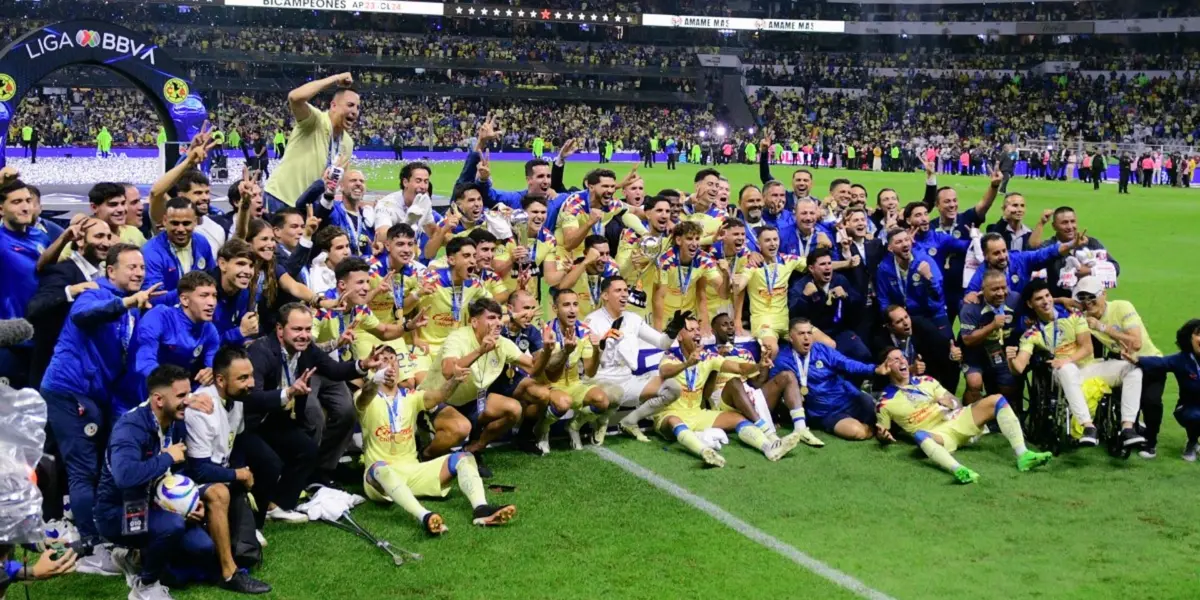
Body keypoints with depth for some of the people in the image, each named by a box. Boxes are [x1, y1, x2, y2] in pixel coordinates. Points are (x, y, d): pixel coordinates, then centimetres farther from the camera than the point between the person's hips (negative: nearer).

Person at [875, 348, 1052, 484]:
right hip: (937, 434, -6)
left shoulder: (925, 381, 17)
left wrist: (950, 401, -9)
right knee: (919, 435, -41)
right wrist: (882, 436, -19)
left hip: (957, 420, 6)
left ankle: (1023, 455, -27)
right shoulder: (886, 401, 4)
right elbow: (882, 433, 6)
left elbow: (955, 402, 16)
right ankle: (958, 470, -68)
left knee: (995, 400, -13)